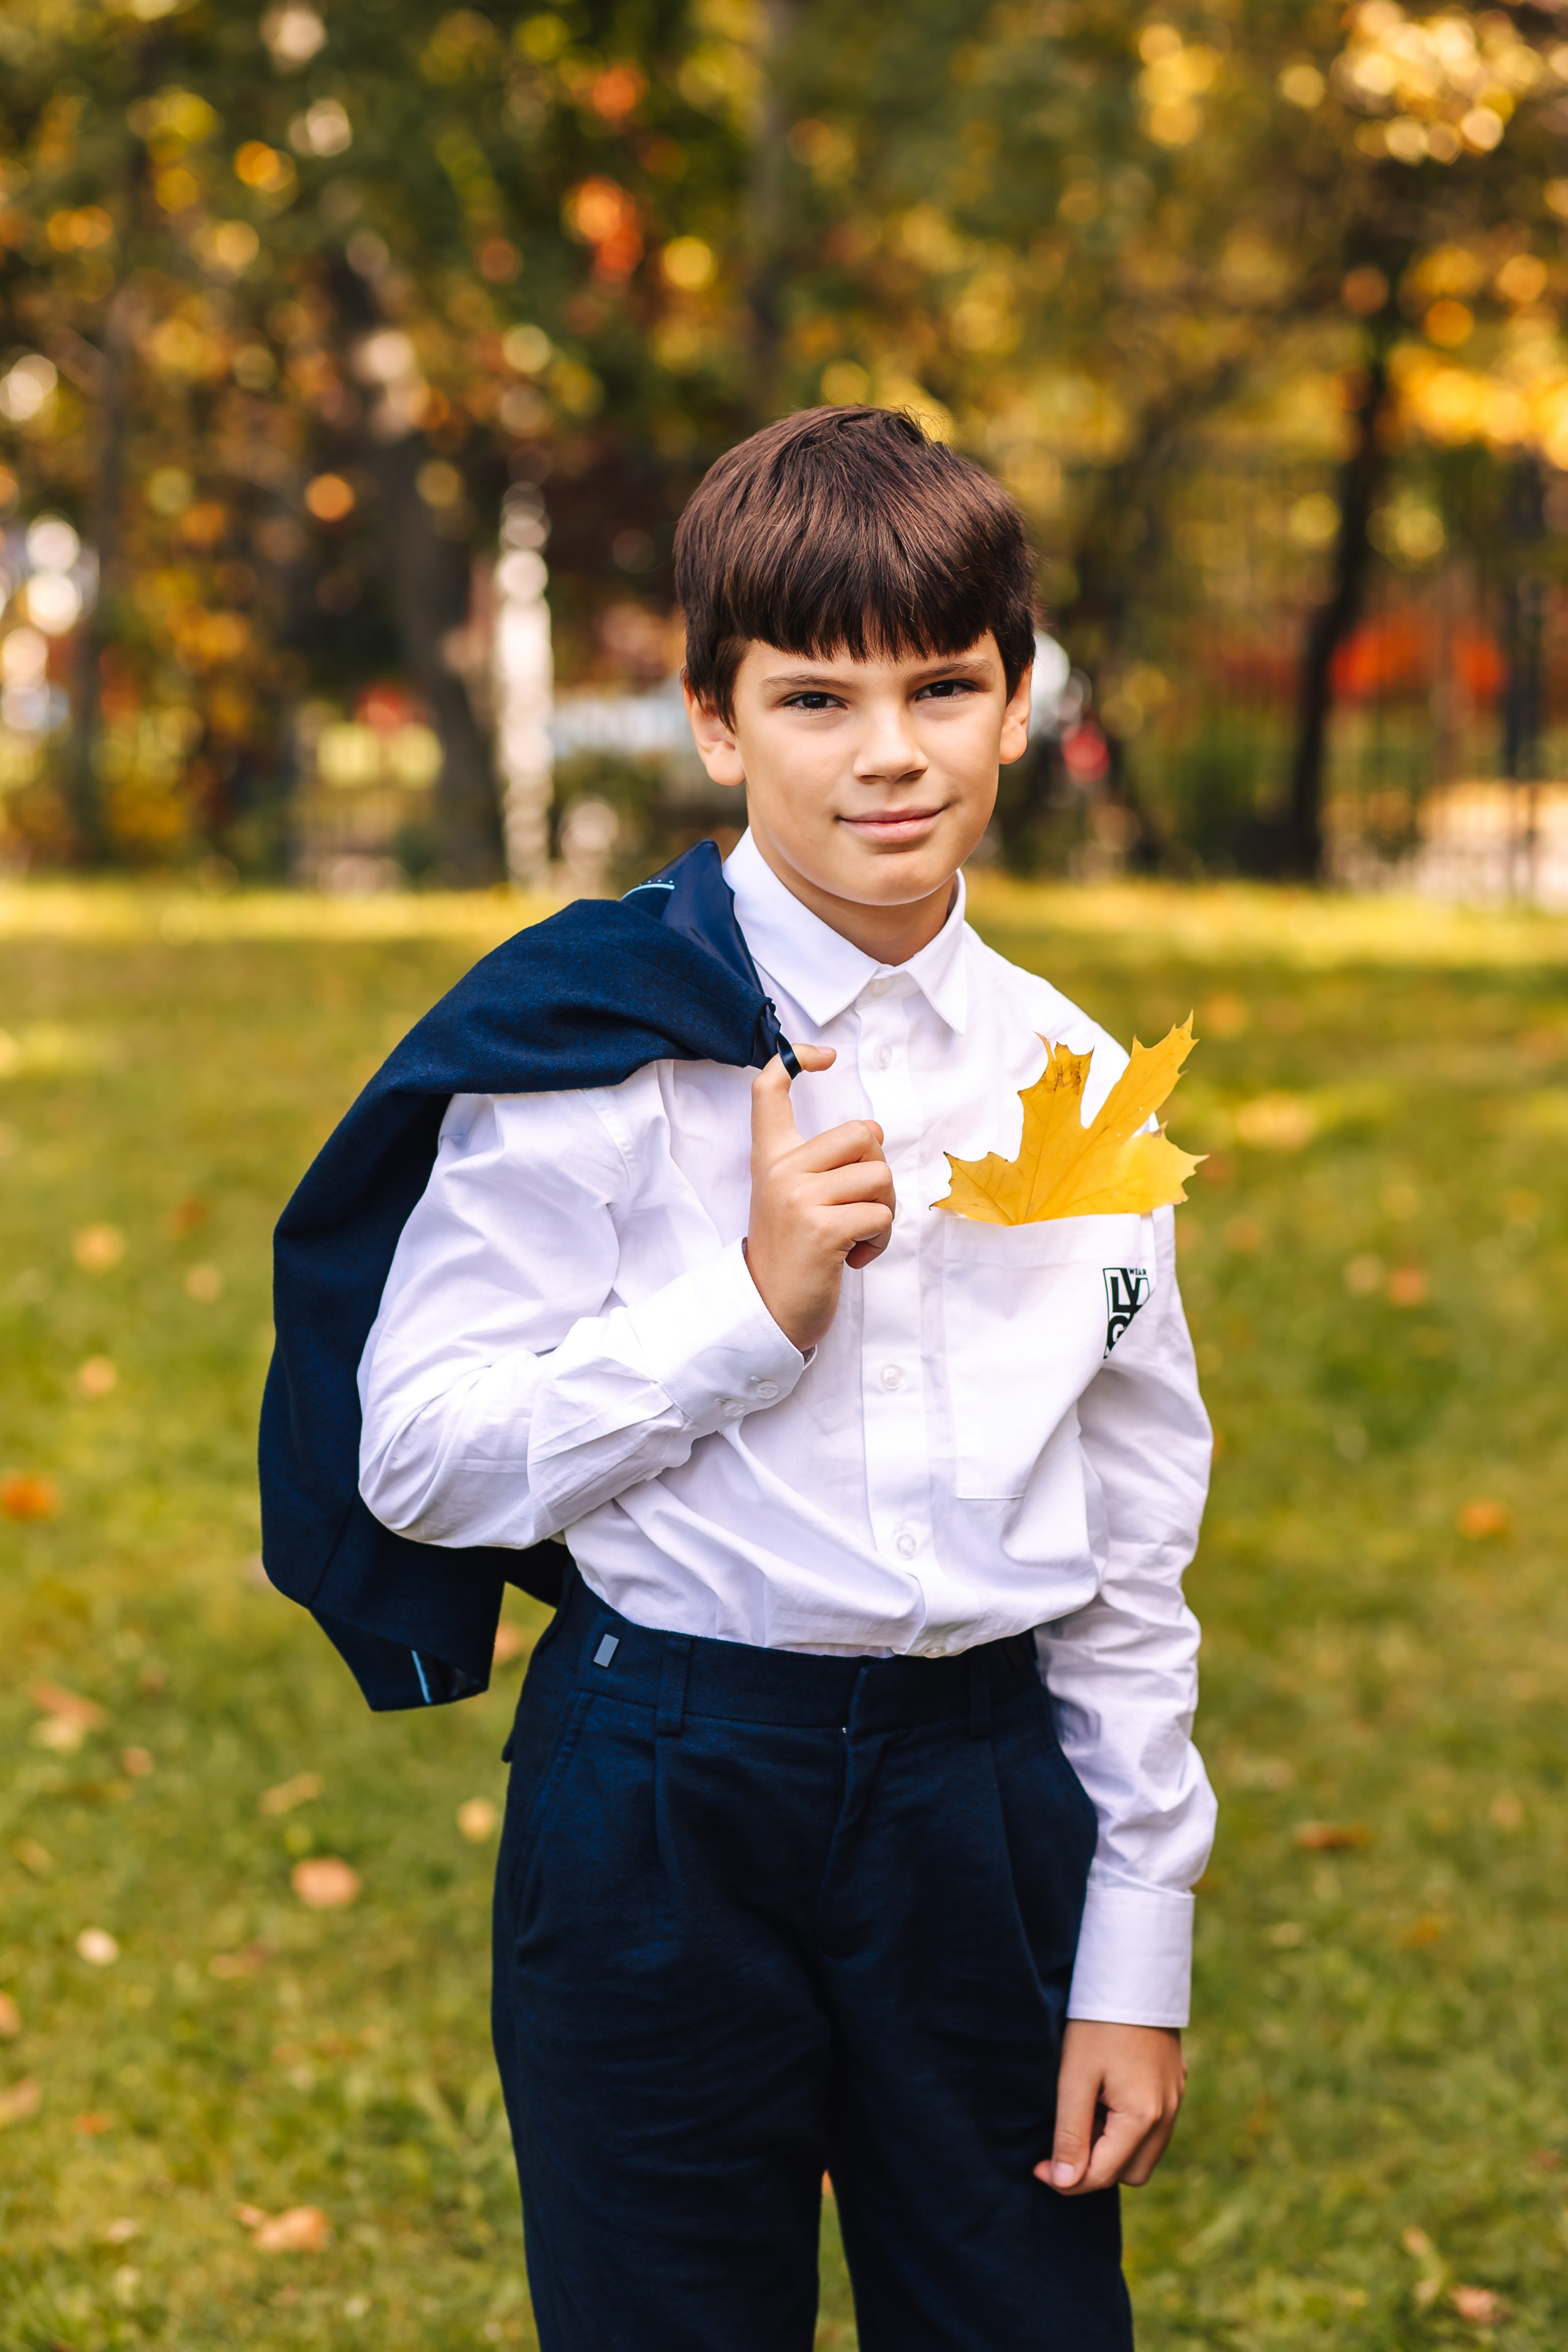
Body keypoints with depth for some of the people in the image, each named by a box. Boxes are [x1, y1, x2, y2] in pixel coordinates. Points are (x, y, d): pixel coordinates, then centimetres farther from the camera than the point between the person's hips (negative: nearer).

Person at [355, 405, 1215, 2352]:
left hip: (983, 1784, 3)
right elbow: (420, 1457, -12)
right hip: (662, 1803, -3)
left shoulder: (1075, 1087, 4)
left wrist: (1137, 1954, 7)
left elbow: (1130, 1554, 8)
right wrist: (754, 1303, -20)